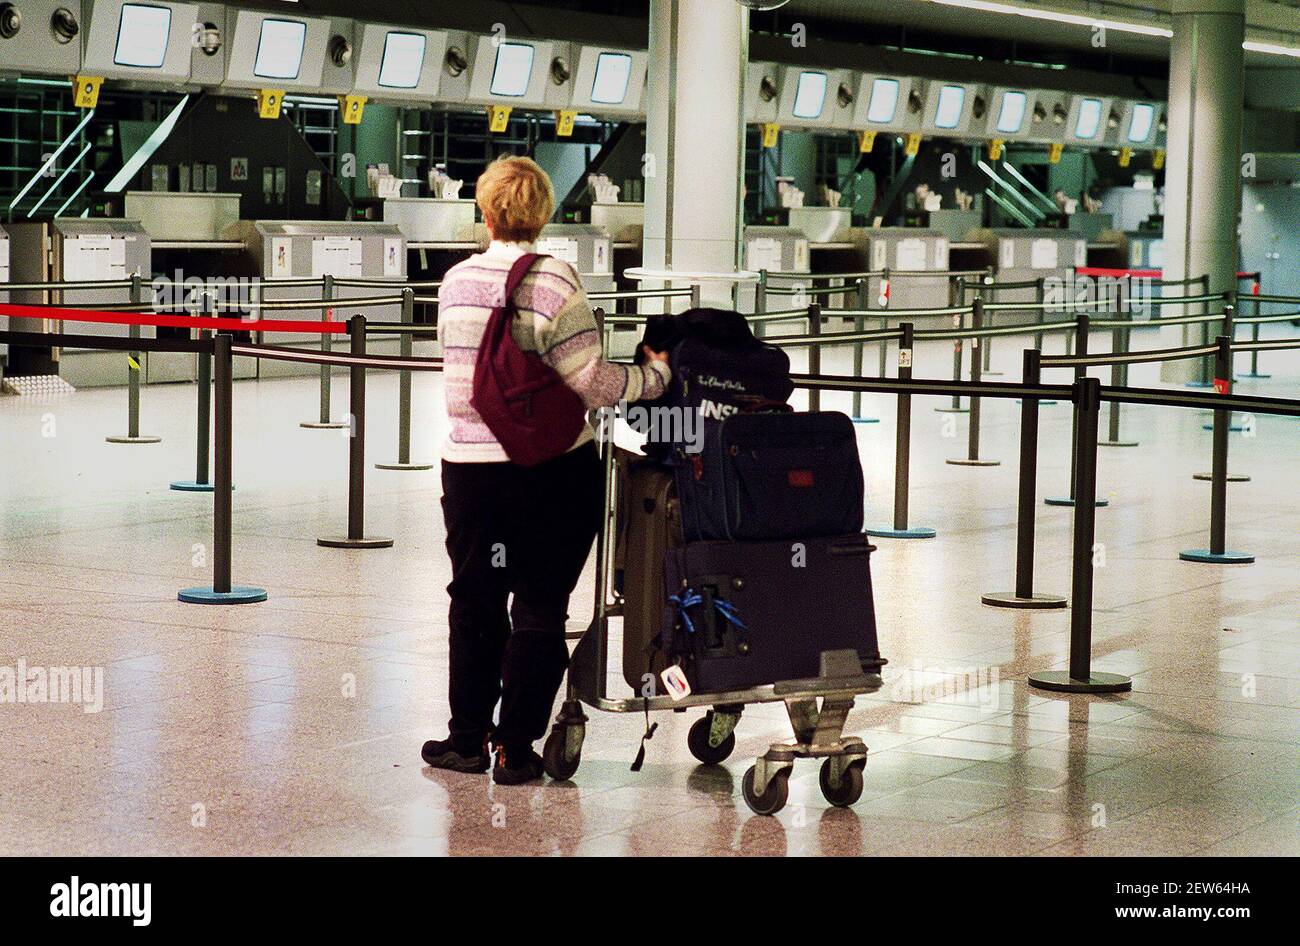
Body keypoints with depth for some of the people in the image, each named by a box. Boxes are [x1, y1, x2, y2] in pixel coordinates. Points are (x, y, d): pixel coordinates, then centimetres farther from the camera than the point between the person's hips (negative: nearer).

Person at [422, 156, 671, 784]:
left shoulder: (456, 283, 1)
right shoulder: (555, 282, -12)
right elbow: (589, 382, -15)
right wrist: (654, 375, 0)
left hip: (469, 465, 4)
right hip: (552, 472, -4)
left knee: (474, 603, 15)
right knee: (538, 608, 5)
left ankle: (468, 738, 22)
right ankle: (515, 748, 6)